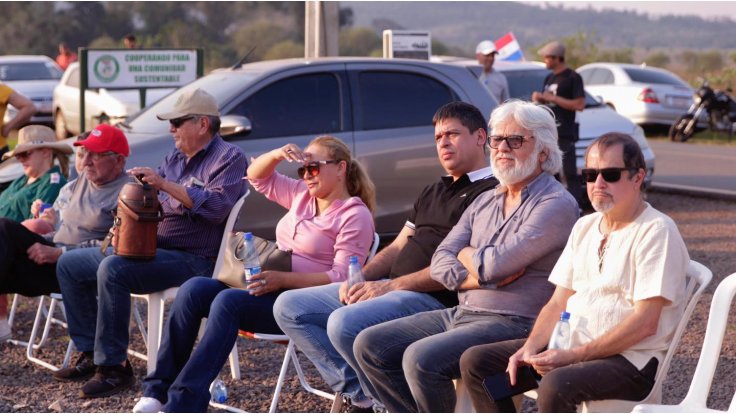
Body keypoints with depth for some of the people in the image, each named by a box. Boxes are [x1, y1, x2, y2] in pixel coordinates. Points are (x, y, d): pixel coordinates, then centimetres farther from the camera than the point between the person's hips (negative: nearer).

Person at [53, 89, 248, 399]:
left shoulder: (228, 158, -7)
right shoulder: (175, 157, 19)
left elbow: (217, 206, -23)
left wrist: (165, 184, -24)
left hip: (191, 258, -9)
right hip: (148, 246, 10)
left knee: (112, 269, -33)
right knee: (69, 265, 7)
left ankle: (114, 366, -24)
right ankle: (90, 352, 11)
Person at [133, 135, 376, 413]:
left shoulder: (356, 216, -6)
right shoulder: (303, 194, 17)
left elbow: (341, 278, -16)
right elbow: (257, 177, 22)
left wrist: (283, 279, -26)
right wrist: (277, 155, 0)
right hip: (269, 286, 8)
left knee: (228, 301, -33)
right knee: (193, 289, -17)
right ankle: (159, 390, -18)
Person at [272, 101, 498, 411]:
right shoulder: (433, 193, 25)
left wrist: (391, 286, -19)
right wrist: (361, 278, 2)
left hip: (432, 298, -10)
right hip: (390, 287, 10)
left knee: (345, 324, -33)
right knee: (290, 307, 2)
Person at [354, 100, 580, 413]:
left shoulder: (556, 205, -10)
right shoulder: (485, 202, 16)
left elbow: (497, 263, -21)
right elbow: (439, 263, 7)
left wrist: (466, 254, 1)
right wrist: (483, 277, -12)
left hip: (513, 325, -9)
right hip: (462, 314, 9)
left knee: (421, 358, -29)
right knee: (370, 344, 1)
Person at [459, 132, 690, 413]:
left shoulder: (655, 231, -10)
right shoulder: (585, 227, 15)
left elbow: (645, 322, -18)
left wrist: (574, 355, -21)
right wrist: (531, 347, -4)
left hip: (630, 359, -8)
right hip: (571, 343, 8)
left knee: (556, 386, -36)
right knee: (476, 362, -3)